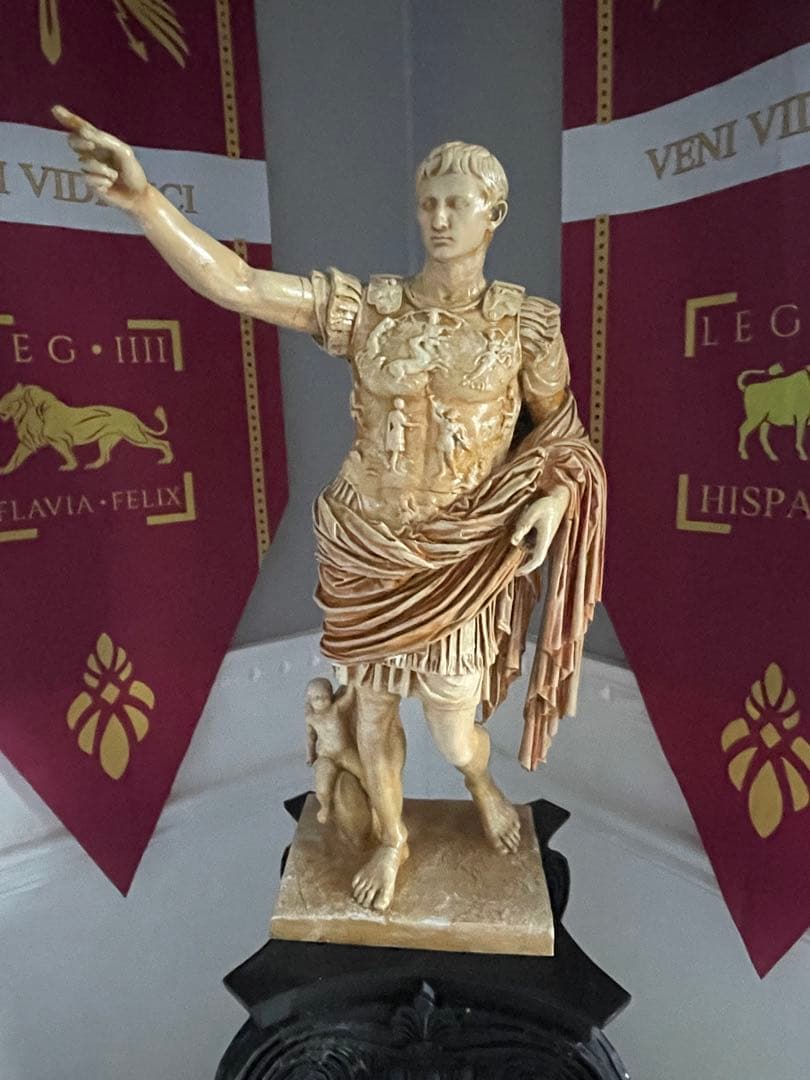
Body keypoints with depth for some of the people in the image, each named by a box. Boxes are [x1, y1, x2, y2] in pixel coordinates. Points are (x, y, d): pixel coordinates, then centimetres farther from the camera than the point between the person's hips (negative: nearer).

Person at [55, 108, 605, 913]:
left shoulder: (524, 322, -4)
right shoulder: (365, 306, -5)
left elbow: (559, 428, 7)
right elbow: (233, 284, -16)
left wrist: (556, 494, -13)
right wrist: (142, 198, -30)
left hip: (458, 561, -1)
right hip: (364, 551, 2)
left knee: (454, 734, 8)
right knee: (372, 706, 17)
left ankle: (483, 785, 50)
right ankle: (392, 840, 46)